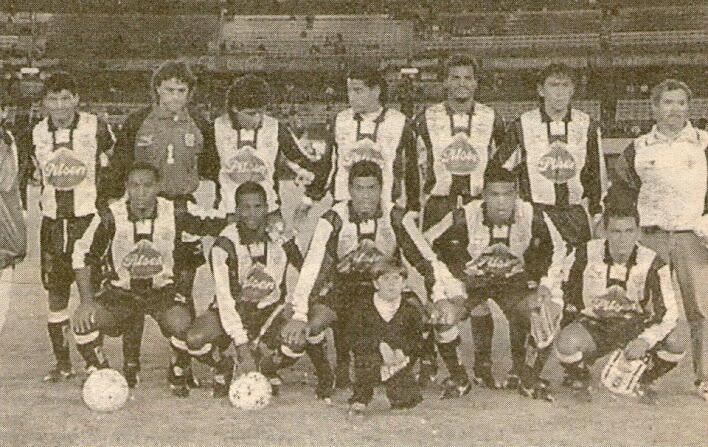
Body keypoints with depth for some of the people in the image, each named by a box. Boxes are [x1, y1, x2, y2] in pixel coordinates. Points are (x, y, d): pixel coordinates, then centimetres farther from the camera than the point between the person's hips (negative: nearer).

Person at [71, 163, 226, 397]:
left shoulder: (176, 212, -13)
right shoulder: (111, 216, -14)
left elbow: (216, 224, 0)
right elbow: (82, 255, -6)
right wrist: (87, 300, -14)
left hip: (162, 289, 0)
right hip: (119, 290, 1)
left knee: (182, 324, -30)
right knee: (83, 321, -25)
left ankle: (178, 376, 2)